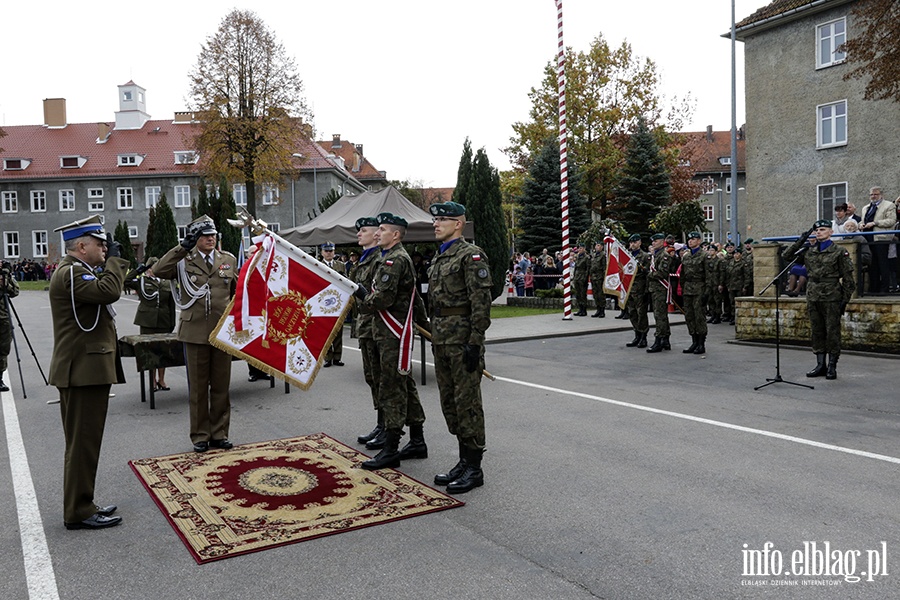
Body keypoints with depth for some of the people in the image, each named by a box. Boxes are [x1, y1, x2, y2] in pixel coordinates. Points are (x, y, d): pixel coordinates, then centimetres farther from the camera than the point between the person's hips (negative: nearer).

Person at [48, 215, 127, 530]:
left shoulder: (77, 270, 17)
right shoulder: (70, 273, -17)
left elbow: (103, 288, 22)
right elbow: (109, 290, -30)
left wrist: (110, 262, 12)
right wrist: (115, 259, -17)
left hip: (86, 369, 11)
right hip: (83, 371, -11)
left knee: (84, 442, 17)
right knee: (83, 442, -3)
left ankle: (81, 504, 27)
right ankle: (78, 513, 6)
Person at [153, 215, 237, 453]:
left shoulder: (229, 259, 10)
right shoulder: (184, 261, 0)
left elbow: (237, 291, 18)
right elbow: (158, 271, -18)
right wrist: (183, 246, -21)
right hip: (195, 332, -2)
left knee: (221, 386, 9)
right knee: (198, 387, 7)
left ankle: (220, 433, 21)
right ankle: (200, 435, 18)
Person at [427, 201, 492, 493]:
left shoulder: (471, 255, -11)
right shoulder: (439, 258, 17)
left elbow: (482, 302, -17)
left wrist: (475, 343, -20)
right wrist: (434, 336, 19)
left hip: (462, 339, -9)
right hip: (442, 339, 9)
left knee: (467, 402, -3)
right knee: (449, 402, 13)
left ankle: (474, 468, 8)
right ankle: (464, 460, 25)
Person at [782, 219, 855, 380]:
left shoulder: (839, 252, -1)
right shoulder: (809, 251, 11)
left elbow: (848, 278, -1)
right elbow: (787, 256, 11)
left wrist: (845, 300, -7)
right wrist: (801, 241, 3)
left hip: (831, 298, -5)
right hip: (813, 297, 5)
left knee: (832, 332, -1)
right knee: (816, 332, 9)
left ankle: (832, 366, 8)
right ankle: (820, 365, 17)